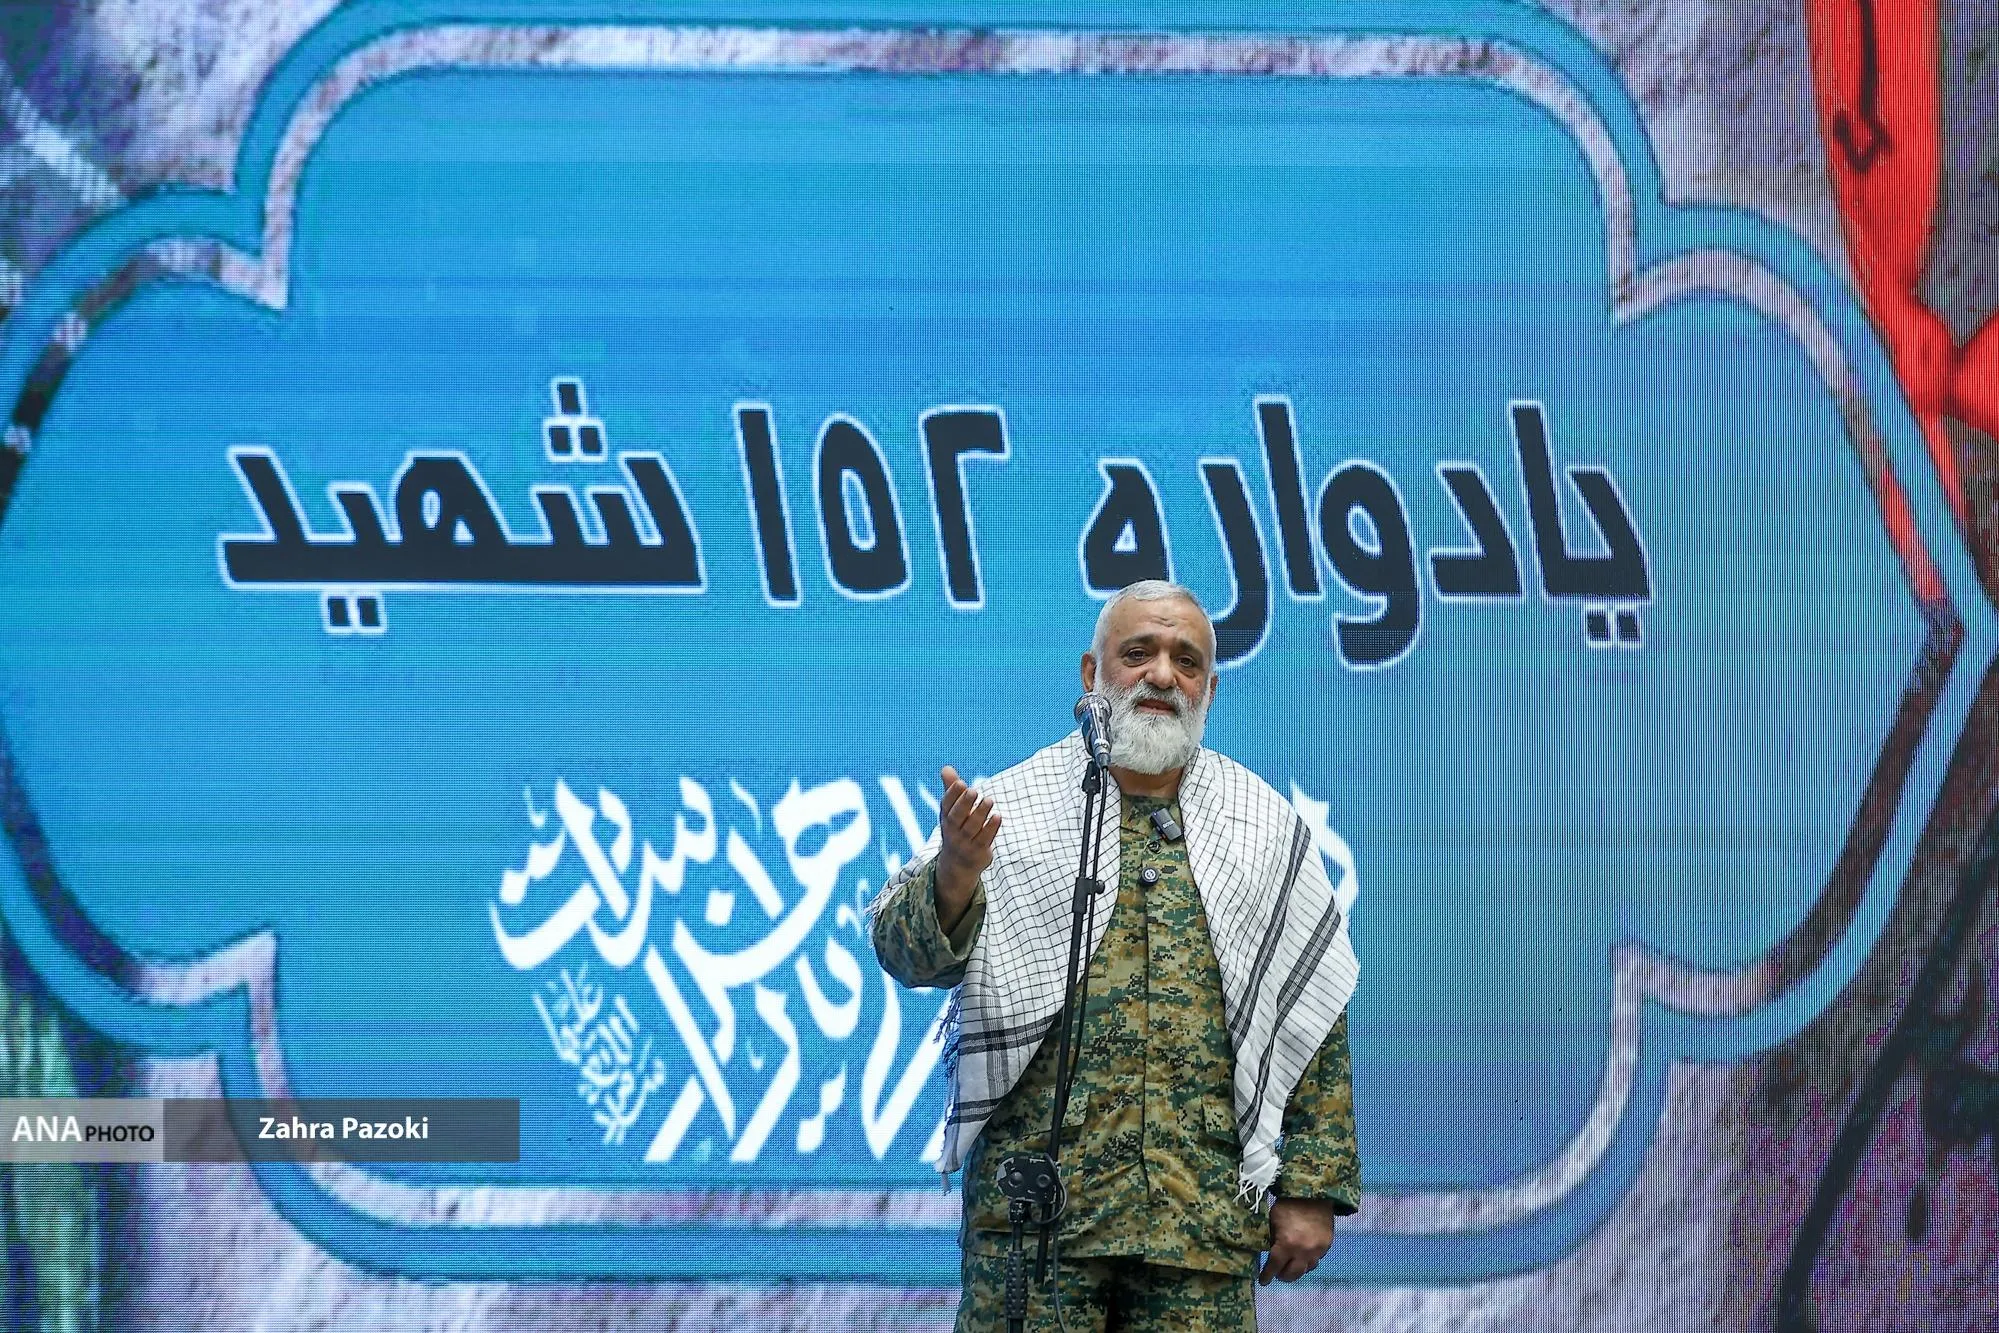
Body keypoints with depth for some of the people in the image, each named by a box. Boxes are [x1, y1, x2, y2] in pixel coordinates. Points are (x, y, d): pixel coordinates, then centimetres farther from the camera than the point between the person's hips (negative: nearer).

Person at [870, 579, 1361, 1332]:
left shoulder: (1266, 827, 11)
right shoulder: (1014, 805, 4)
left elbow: (1314, 1023, 11)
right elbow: (905, 953, -2)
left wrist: (1311, 1189, 6)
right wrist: (953, 875, -24)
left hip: (1206, 1215, 2)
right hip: (1034, 1203, -2)